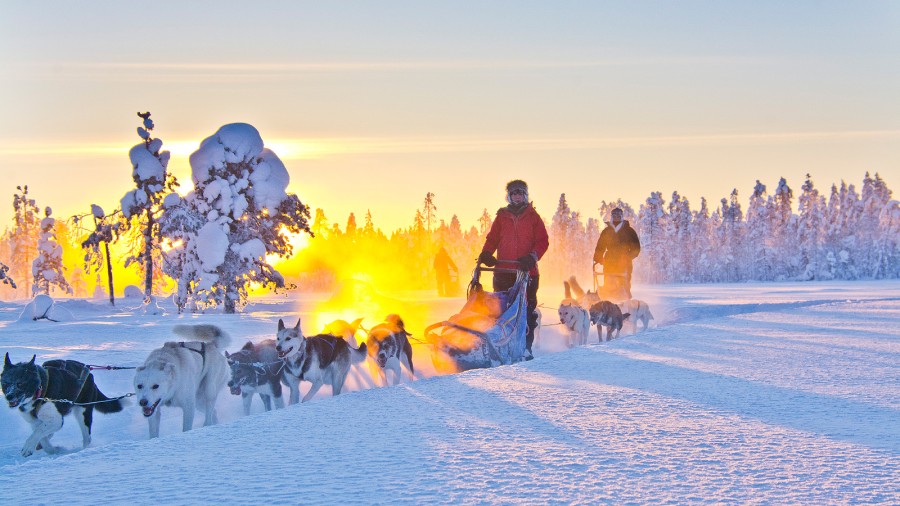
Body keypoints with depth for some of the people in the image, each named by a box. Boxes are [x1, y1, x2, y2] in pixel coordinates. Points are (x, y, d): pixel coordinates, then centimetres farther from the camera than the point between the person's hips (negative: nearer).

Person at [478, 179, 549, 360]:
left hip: (527, 271, -1)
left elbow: (543, 241, 3)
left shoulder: (533, 217, 9)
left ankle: (526, 347, 1)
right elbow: (492, 239, 14)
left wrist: (532, 256, -15)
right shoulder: (502, 217, 15)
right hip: (504, 270, 1)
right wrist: (486, 254, -7)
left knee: (528, 310, -4)